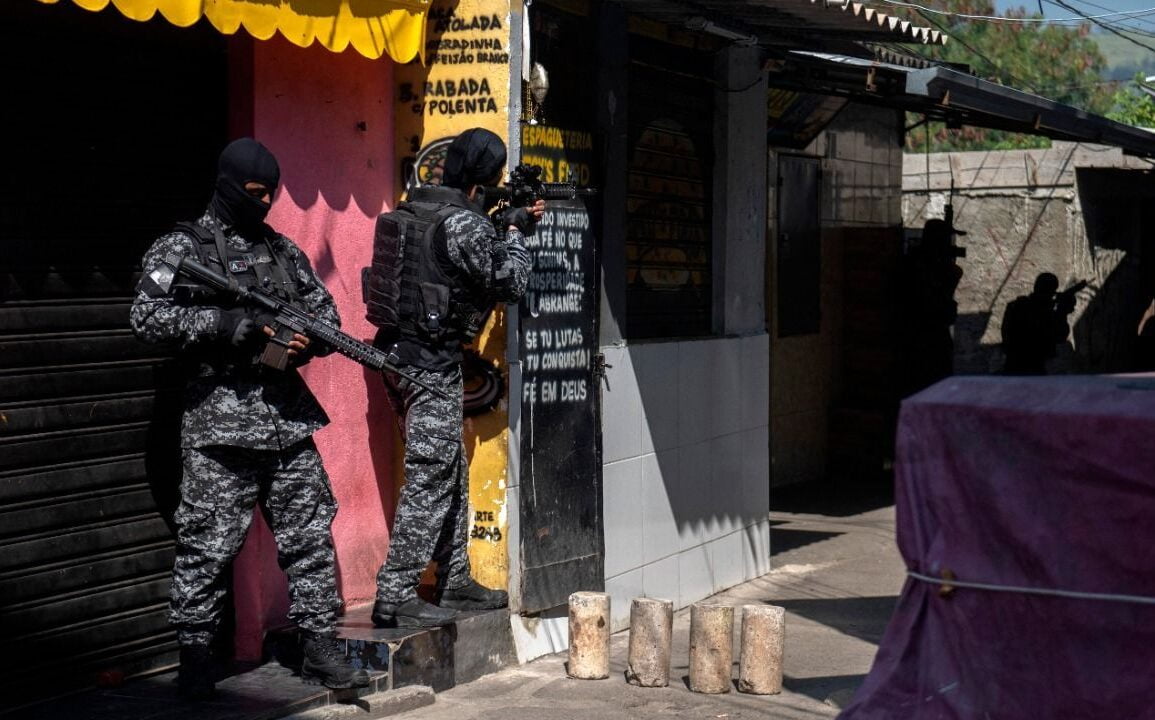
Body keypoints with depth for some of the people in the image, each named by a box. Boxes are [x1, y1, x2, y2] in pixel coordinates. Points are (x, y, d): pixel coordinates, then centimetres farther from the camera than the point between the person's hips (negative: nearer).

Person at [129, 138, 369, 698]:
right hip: (220, 422, -5)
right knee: (208, 544, -2)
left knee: (310, 536, 6)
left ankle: (320, 646, 14)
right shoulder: (181, 248, 1)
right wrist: (232, 322, -17)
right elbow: (147, 318, -11)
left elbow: (325, 312, 23)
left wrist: (309, 340, -2)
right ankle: (195, 656, 10)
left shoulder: (283, 250, 17)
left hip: (289, 420, 5)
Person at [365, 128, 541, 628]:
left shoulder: (412, 209, 11)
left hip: (398, 353, 10)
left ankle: (455, 582, 25)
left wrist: (508, 228, 17)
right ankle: (395, 597, -3)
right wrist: (514, 232, 5)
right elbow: (511, 283, -10)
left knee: (452, 473, 17)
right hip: (431, 362, -10)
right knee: (430, 479, -4)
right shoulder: (461, 222, -17)